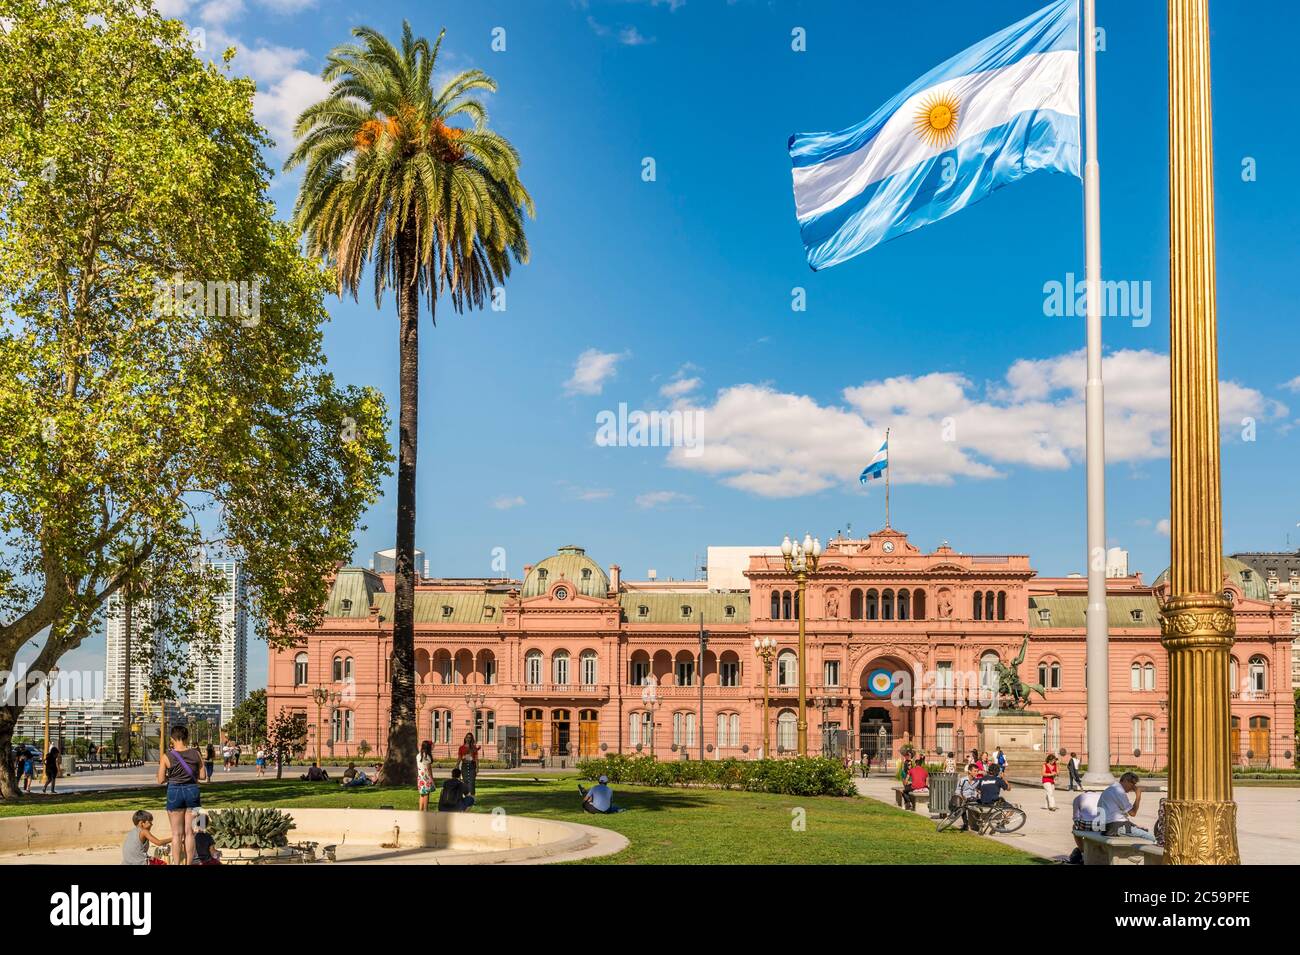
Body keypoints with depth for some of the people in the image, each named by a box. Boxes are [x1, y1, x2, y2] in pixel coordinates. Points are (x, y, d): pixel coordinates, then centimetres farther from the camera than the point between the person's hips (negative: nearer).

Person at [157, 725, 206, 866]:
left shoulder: (166, 756, -9)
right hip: (192, 790, 2)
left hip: (175, 792, -2)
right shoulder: (196, 754, -3)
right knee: (189, 832, 11)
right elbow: (202, 775, 1)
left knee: (177, 833, 7)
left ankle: (176, 863, 10)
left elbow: (160, 780, -7)